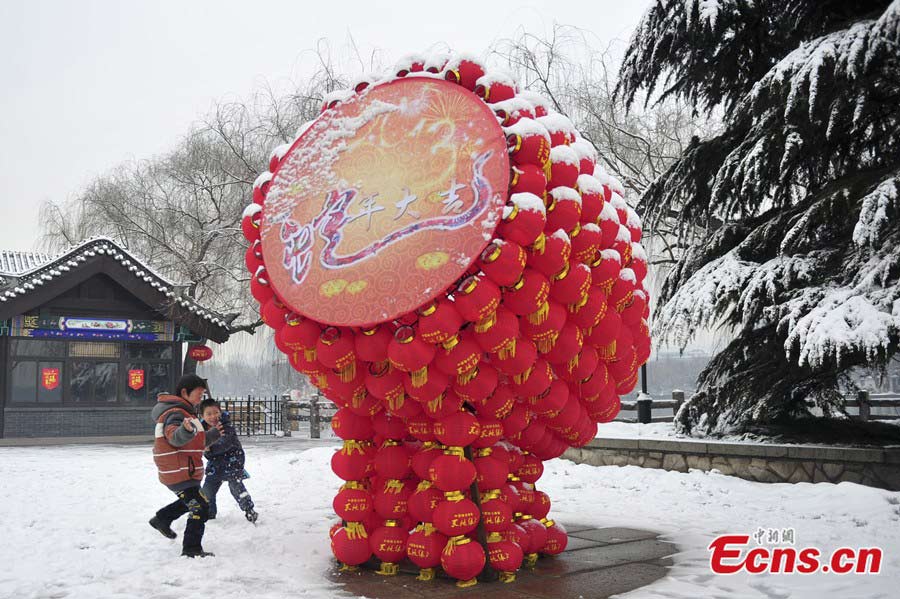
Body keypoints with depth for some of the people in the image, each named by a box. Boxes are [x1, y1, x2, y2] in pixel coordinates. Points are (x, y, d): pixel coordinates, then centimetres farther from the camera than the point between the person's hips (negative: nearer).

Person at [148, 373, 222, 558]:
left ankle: (162, 519, 41)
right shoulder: (175, 414, -19)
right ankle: (192, 549, -1)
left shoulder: (185, 412, 14)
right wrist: (186, 430, -60)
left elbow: (195, 443, 21)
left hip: (185, 472, 11)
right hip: (180, 473, -11)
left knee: (191, 501, 30)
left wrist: (212, 435, 24)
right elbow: (175, 438, -40)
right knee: (200, 508, -7)